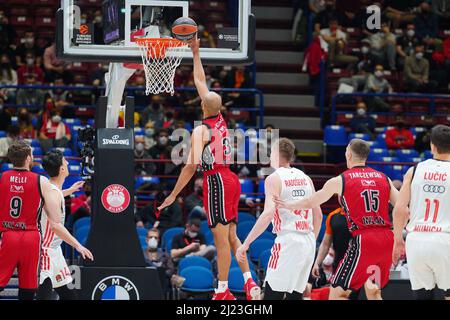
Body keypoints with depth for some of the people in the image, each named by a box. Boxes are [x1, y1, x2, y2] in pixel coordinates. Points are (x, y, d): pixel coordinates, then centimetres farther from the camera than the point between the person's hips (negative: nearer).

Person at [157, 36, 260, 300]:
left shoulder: (201, 131, -11)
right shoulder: (221, 120, 9)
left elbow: (192, 166, -18)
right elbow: (201, 82, 21)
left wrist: (174, 194, -13)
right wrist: (196, 53, 27)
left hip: (216, 181, -8)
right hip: (231, 179, 8)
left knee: (222, 237, -5)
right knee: (231, 236, 12)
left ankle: (223, 291, -2)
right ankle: (250, 282, 2)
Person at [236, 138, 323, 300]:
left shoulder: (274, 179, -5)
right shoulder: (305, 178, 14)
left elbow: (268, 214, -18)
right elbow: (318, 215, 16)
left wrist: (246, 244, -16)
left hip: (288, 241, -7)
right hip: (308, 243, 7)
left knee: (272, 296, -4)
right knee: (295, 295, 12)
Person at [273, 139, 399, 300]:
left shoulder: (340, 181, 3)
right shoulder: (384, 178, 12)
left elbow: (309, 203, 14)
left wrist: (286, 205, 32)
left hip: (362, 240, -5)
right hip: (386, 240, 5)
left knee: (336, 294, 1)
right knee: (374, 292, 21)